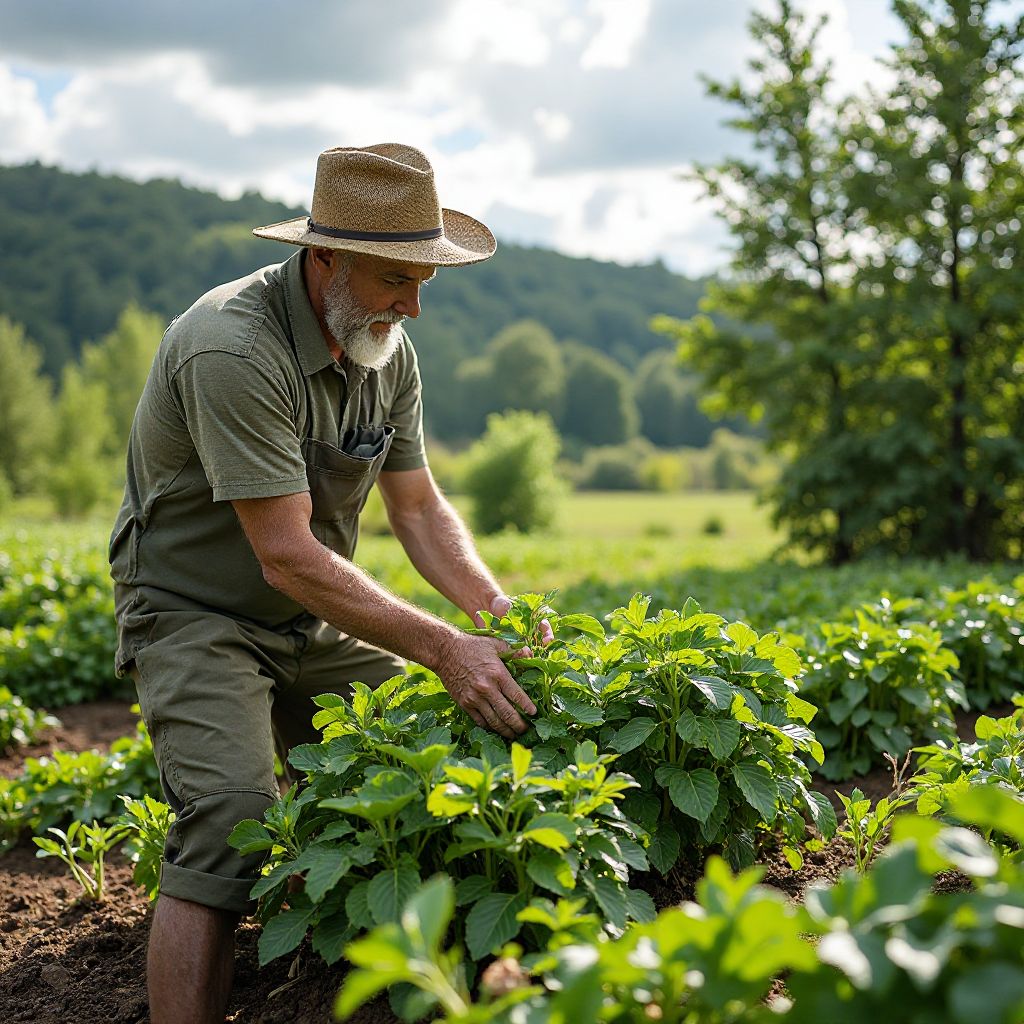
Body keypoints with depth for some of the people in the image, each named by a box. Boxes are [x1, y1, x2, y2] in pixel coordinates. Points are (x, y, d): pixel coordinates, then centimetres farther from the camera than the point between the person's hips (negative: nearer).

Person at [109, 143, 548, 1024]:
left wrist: (495, 609, -13)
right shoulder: (233, 350, -28)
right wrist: (445, 649, -31)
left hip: (316, 622, 7)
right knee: (229, 827, -23)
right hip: (199, 615, -7)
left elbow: (418, 506, 4)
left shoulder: (387, 348, -2)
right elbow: (289, 557, -30)